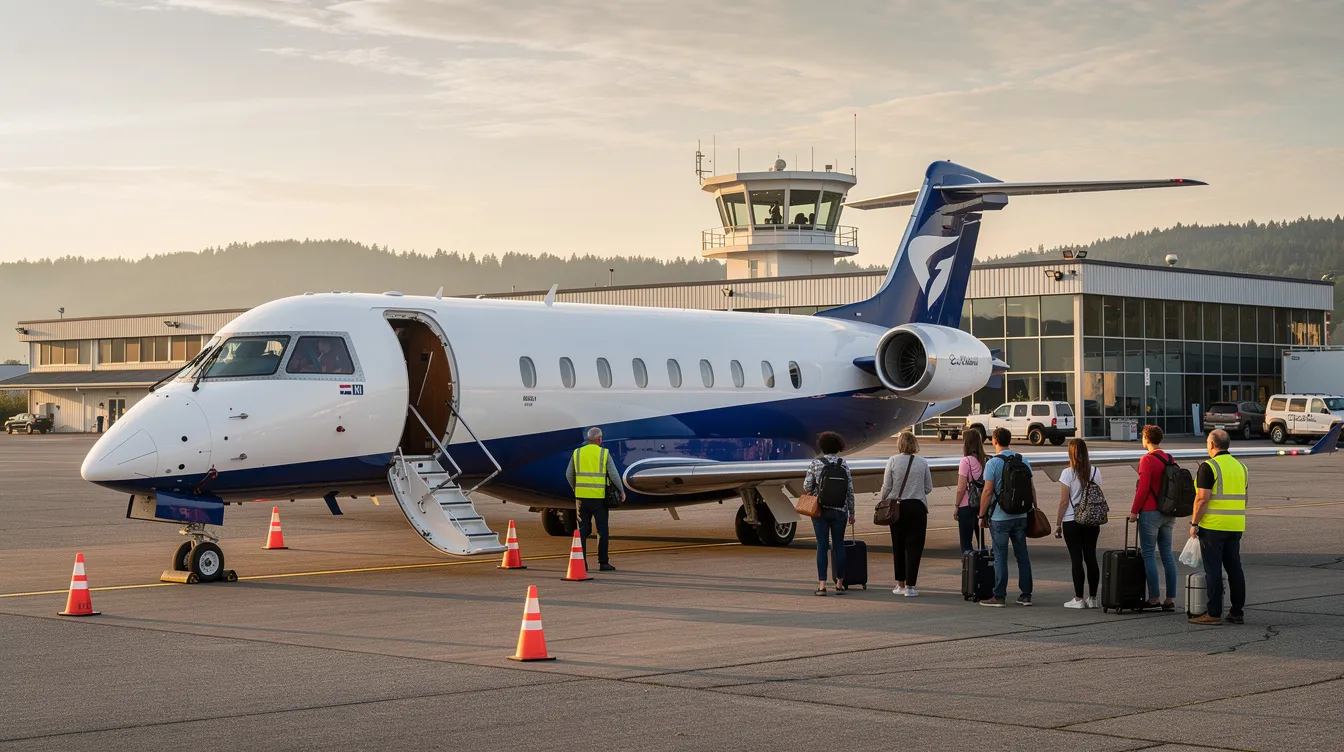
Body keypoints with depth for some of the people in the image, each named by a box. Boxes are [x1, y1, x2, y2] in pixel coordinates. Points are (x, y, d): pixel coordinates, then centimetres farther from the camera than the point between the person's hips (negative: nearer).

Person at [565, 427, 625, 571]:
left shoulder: (577, 453, 6)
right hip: (599, 497, -3)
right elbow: (613, 475, -6)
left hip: (581, 497, 3)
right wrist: (621, 491, 6)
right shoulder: (604, 453, -2)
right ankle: (603, 562, 4)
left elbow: (569, 475, 9)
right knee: (602, 530, 5)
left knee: (583, 530, 8)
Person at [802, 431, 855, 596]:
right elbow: (850, 491, 3)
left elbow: (807, 487, -4)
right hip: (840, 511, 1)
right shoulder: (844, 465, 1)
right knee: (839, 546, 9)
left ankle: (822, 585, -5)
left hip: (820, 510, -1)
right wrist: (851, 512, 12)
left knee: (822, 546, 0)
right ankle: (839, 584, 13)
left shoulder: (815, 464, -5)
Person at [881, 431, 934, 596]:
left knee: (898, 546, 12)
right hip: (917, 506, -1)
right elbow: (928, 487, 3)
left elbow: (886, 487, -3)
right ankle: (910, 585, -2)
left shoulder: (893, 461, -5)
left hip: (896, 506, 1)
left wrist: (882, 500, 15)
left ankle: (900, 584, 17)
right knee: (914, 546, 2)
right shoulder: (922, 462, -3)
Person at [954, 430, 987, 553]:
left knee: (966, 541, 1)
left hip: (967, 506, -6)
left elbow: (961, 488, -15)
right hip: (981, 505, 6)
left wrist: (956, 506, -5)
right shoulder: (984, 460, 4)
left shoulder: (966, 461, -14)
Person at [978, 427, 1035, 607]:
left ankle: (999, 597, 0)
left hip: (1000, 517, -5)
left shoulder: (993, 463, -10)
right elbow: (1031, 488, 7)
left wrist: (982, 515, -5)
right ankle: (1026, 595, 12)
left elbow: (988, 492, -13)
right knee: (1022, 555, 10)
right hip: (1021, 516, 5)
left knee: (1000, 557, -1)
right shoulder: (1023, 460, 6)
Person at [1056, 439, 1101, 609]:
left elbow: (1064, 501, -9)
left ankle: (1079, 599, 0)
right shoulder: (1095, 472, 3)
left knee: (1076, 559, -2)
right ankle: (1092, 598, 9)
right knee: (1091, 558, 7)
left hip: (1072, 521, -4)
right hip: (1091, 521, 4)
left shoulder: (1068, 473, -10)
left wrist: (1058, 523, -1)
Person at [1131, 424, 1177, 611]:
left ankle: (1154, 598, -3)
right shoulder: (1169, 459, 11)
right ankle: (1171, 599, 7)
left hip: (1150, 512, -7)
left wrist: (1134, 511, -10)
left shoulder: (1147, 460, -12)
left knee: (1148, 555, -2)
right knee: (1167, 554, 8)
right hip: (1168, 512, 7)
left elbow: (1143, 488, -18)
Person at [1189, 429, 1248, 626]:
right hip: (1236, 527, 7)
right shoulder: (1241, 467, 13)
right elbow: (1243, 498, 18)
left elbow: (1202, 498, -16)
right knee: (1234, 568, 10)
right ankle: (1237, 613, 12)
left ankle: (1214, 613, -4)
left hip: (1213, 526, -7)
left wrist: (1194, 523, -9)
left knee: (1213, 570, -4)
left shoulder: (1208, 467, -11)